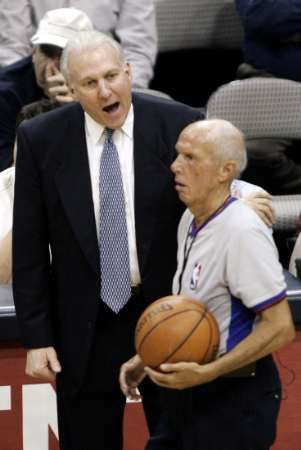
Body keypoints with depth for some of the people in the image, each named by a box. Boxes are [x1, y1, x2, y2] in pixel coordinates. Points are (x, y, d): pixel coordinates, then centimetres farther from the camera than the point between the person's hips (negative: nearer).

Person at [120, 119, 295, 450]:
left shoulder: (243, 232, -22)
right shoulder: (190, 220, 6)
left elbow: (280, 328, -22)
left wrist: (206, 373, -24)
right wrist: (146, 359, 14)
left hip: (235, 397, -8)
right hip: (189, 388, 8)